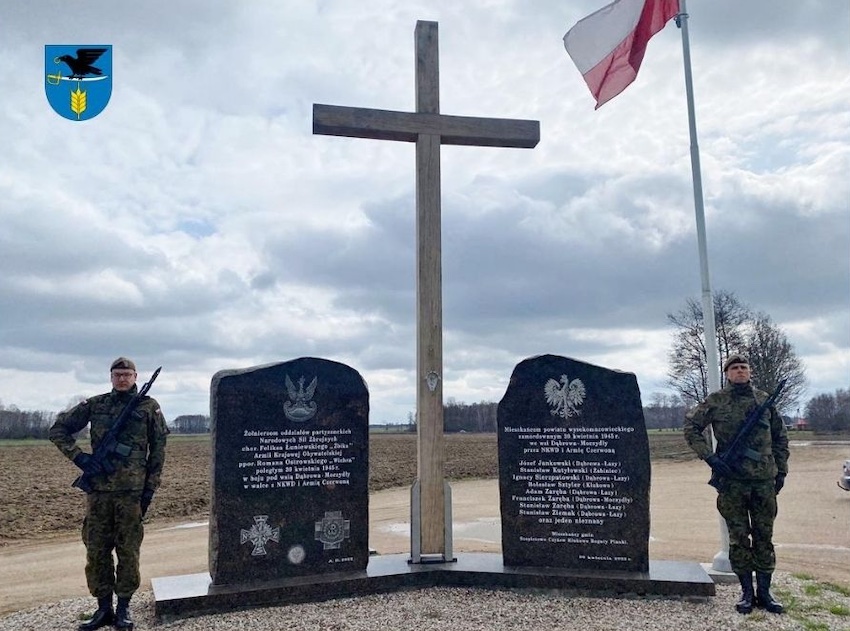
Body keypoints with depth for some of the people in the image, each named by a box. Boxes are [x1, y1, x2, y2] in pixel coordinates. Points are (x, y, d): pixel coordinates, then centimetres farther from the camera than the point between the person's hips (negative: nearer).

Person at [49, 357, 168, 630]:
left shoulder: (149, 407, 1)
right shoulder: (95, 404, 6)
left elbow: (158, 449, 2)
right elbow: (58, 429, 12)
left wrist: (151, 487, -2)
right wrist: (78, 456, -3)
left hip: (132, 489, -2)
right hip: (98, 488, 3)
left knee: (128, 550, 4)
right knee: (96, 549, 7)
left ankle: (123, 608, 16)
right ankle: (104, 608, 20)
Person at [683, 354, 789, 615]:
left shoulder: (764, 399, 8)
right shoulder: (716, 401, -1)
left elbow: (780, 436, 16)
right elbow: (691, 427, -1)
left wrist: (781, 470, 11)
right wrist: (710, 458, -11)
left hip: (764, 480, 3)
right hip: (732, 480, -2)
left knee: (764, 537, 8)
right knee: (738, 538, 5)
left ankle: (764, 593, 19)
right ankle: (746, 592, 16)